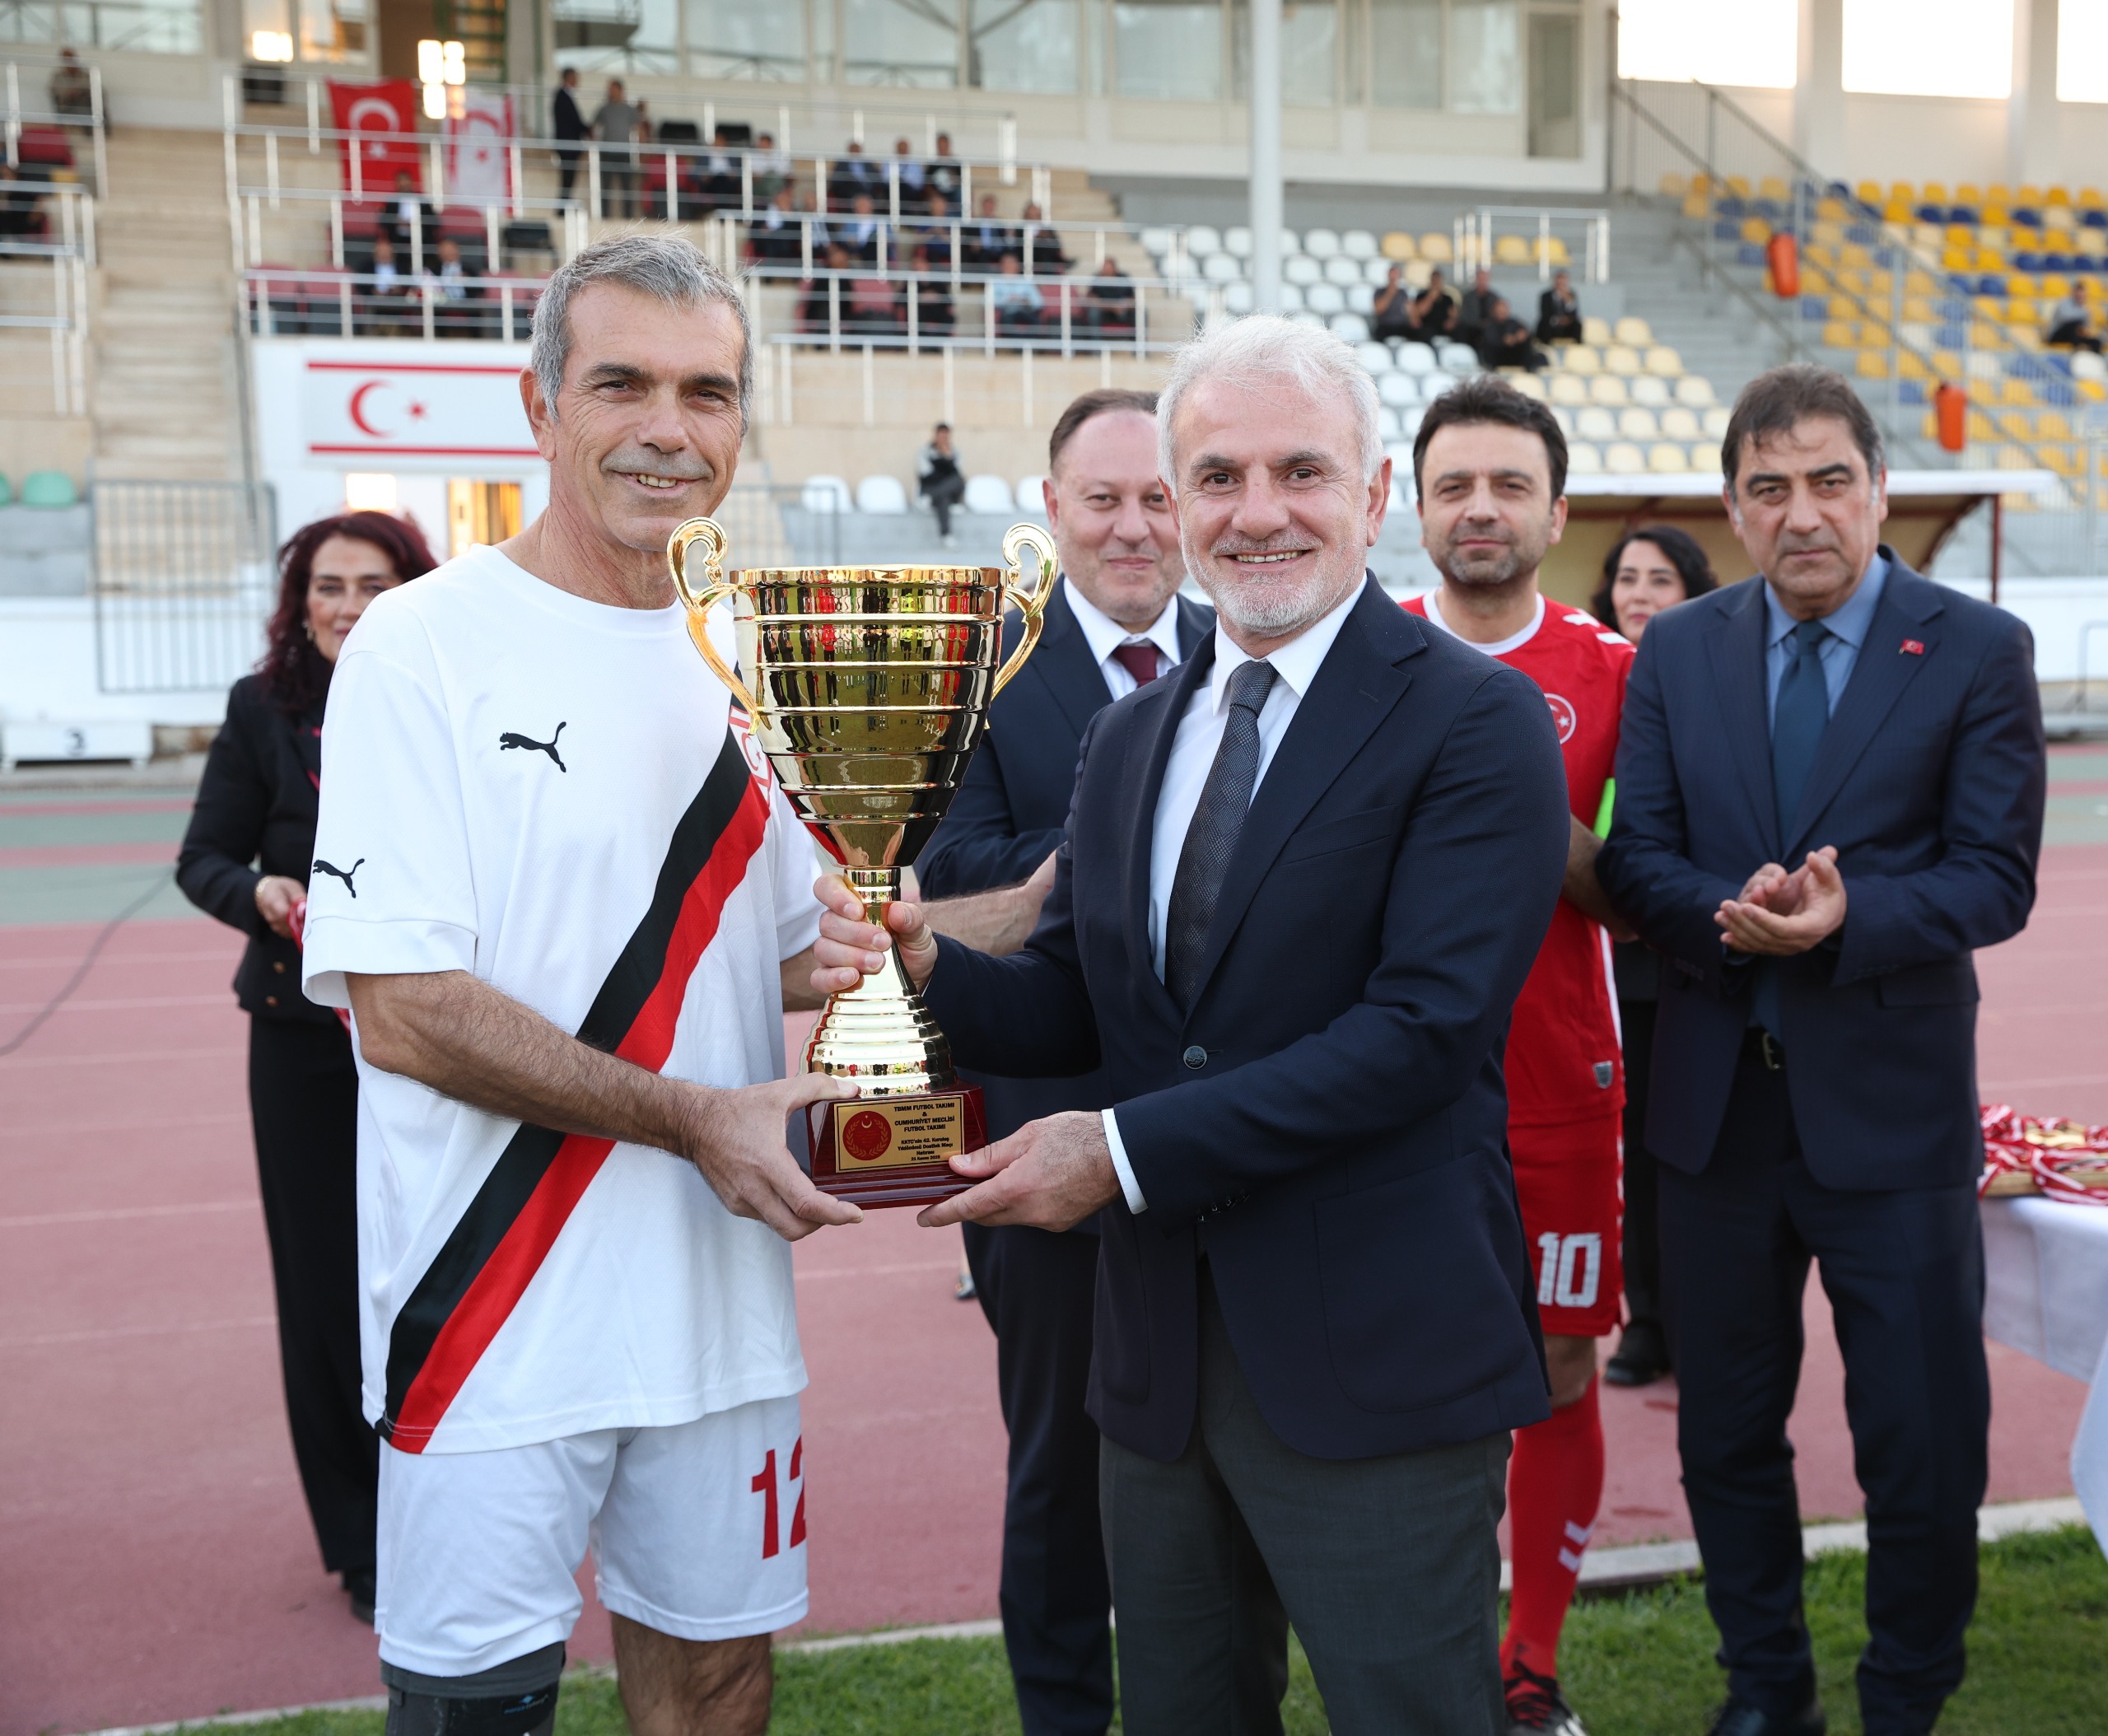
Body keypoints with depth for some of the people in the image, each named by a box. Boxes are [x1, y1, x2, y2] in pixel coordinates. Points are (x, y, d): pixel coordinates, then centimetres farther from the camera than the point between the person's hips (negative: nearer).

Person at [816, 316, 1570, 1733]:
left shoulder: (1477, 722, -10)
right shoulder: (1128, 737, 11)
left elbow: (1422, 1028, -19)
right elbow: (1072, 1013, 12)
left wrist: (1126, 1150, -20)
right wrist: (925, 968, -10)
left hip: (1375, 1352, -6)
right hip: (1159, 1344, 6)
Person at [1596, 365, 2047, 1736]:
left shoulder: (1980, 650, -3)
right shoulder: (1677, 653, 6)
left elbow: (1996, 879, -8)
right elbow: (1635, 854, 1)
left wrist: (1846, 920, -25)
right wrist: (1733, 912, -19)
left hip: (1893, 1107, -3)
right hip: (1718, 1104, 3)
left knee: (1923, 1444, 5)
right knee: (1727, 1431, 15)